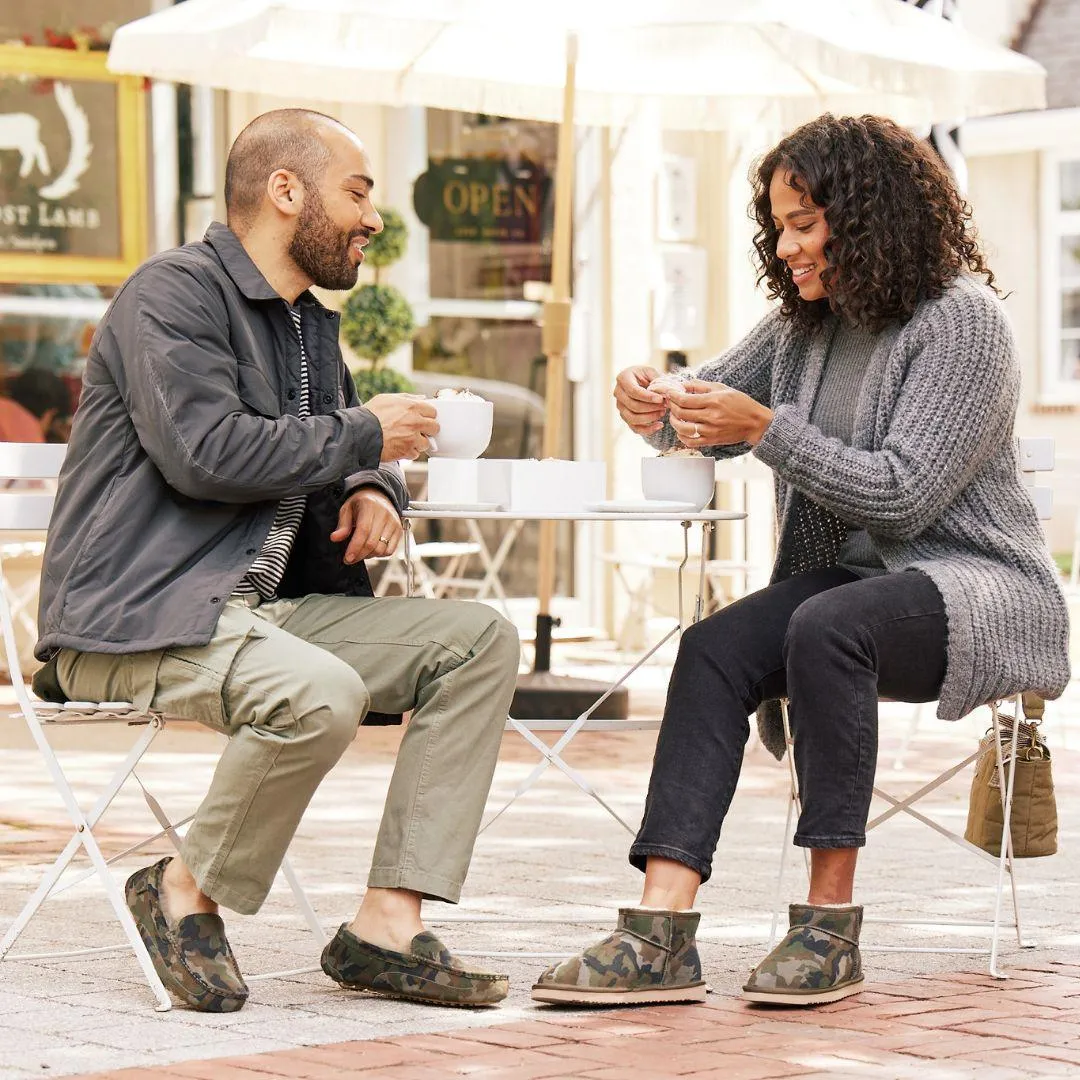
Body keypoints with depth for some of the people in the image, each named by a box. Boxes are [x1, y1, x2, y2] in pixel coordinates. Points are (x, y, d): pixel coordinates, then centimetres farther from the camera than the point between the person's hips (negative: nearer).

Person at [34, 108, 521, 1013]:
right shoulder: (174, 291, -8)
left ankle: (388, 927, -12)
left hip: (265, 607, 9)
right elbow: (205, 452, -21)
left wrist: (373, 490, 7)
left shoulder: (311, 324, 21)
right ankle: (187, 894, -9)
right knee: (320, 694, -36)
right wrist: (362, 436, -10)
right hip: (137, 621, -9)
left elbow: (347, 453, 33)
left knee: (479, 641, -5)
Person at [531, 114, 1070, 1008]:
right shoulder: (804, 323, 13)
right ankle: (662, 933, -34)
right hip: (857, 580, 7)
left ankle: (832, 924, -30)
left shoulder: (962, 320, -11)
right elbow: (707, 416, 21)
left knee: (825, 627, -37)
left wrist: (766, 430, -23)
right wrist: (656, 409, -3)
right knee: (715, 649, -22)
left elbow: (901, 492, -18)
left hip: (980, 586, -7)